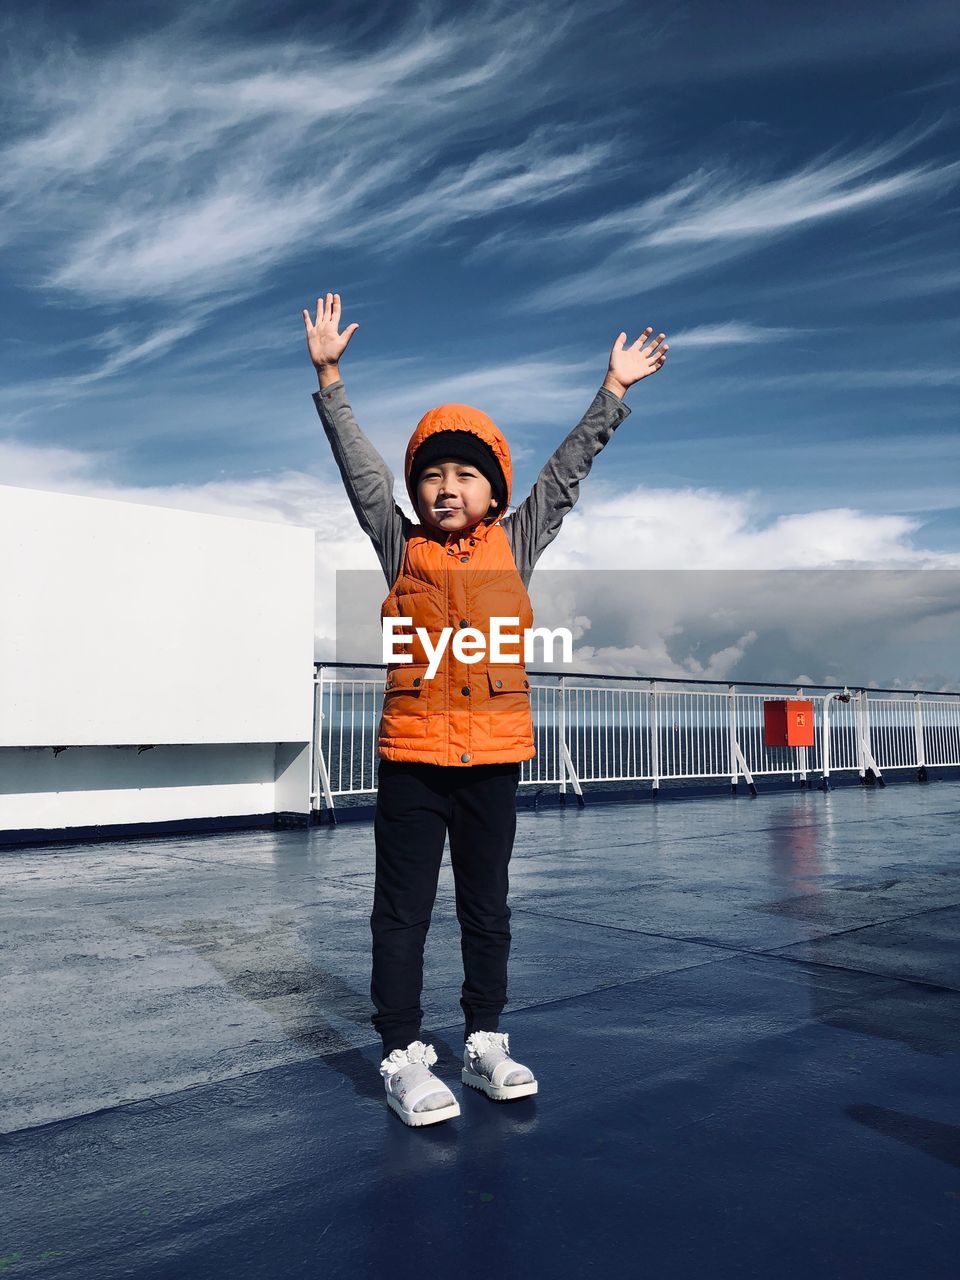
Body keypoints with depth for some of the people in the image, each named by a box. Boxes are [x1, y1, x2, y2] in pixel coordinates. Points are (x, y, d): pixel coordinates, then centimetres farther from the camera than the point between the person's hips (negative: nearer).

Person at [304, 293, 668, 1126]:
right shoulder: (402, 549, 5)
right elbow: (359, 466, 3)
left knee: (488, 907, 14)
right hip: (411, 756, -1)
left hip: (493, 757, 2)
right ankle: (404, 1056, 18)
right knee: (403, 911, 5)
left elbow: (566, 472, 9)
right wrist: (329, 376, 0)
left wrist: (614, 390, 10)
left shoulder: (514, 547, 8)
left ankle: (486, 1041, 29)